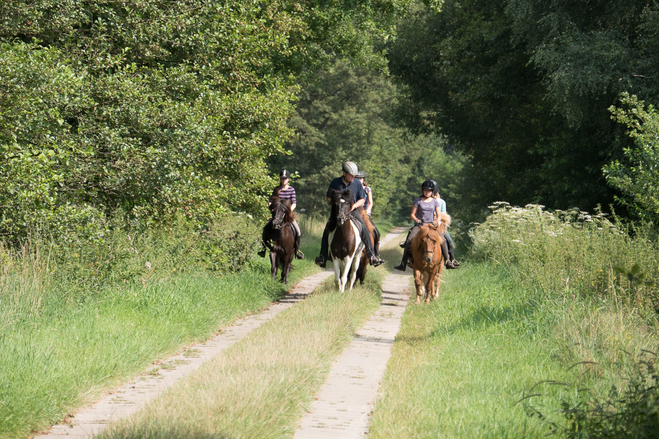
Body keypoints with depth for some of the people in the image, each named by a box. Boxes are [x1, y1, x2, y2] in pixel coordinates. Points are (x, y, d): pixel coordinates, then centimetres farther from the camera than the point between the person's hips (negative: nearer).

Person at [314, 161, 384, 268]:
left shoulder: (357, 183, -1)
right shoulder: (335, 182, -2)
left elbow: (362, 199, 3)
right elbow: (329, 198, 6)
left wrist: (354, 206, -15)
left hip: (353, 211, 0)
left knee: (364, 230, -17)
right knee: (327, 230, -16)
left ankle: (372, 256, -14)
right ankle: (323, 256, -9)